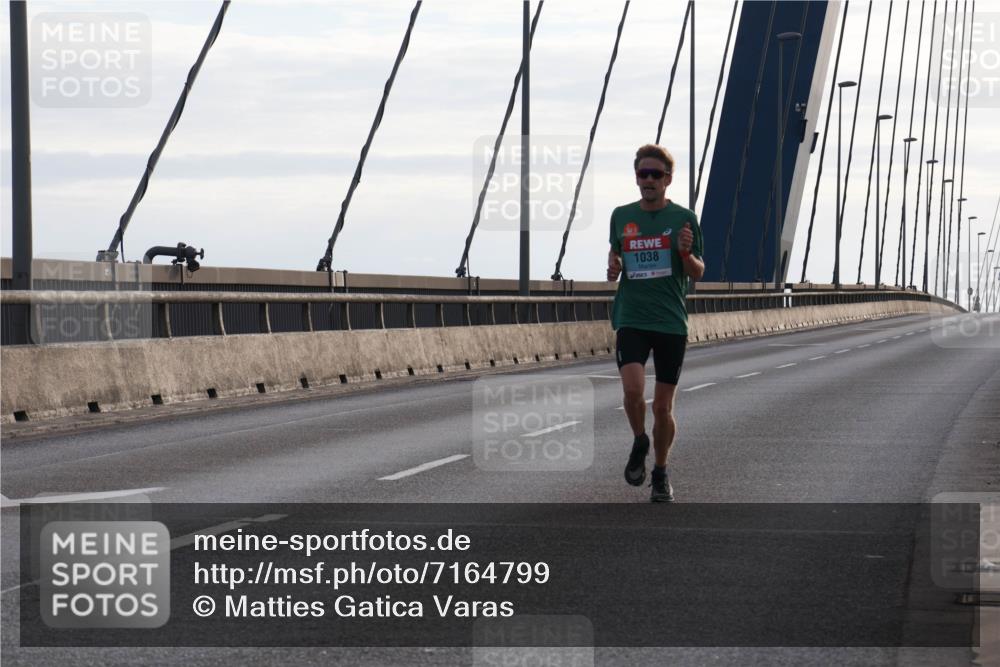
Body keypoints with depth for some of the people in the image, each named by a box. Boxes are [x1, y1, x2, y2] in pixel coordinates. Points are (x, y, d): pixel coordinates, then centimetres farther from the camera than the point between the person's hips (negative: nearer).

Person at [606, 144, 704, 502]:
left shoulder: (683, 218, 1)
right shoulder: (621, 216, 7)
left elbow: (698, 273, 5)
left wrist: (686, 253, -17)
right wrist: (613, 267, -2)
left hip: (671, 322, -1)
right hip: (631, 319, 1)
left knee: (663, 405, 4)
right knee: (633, 388, -21)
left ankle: (661, 473, 23)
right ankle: (640, 443, 9)